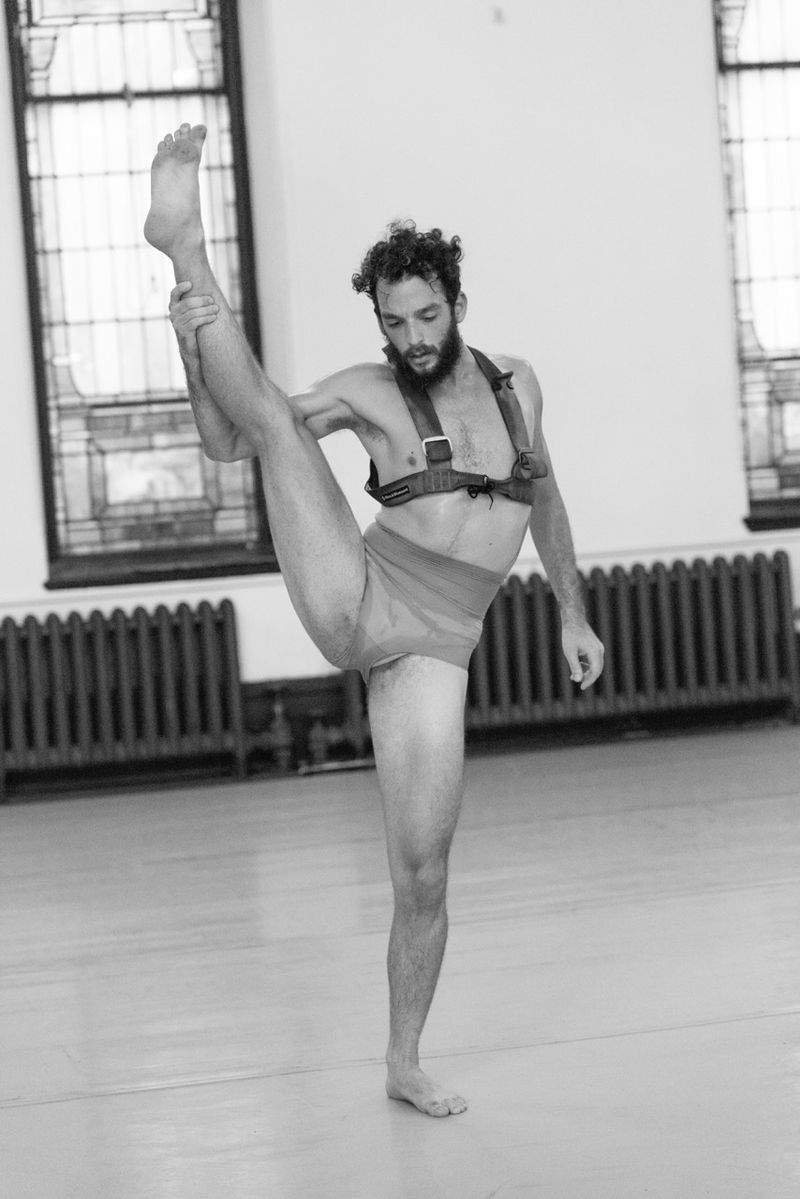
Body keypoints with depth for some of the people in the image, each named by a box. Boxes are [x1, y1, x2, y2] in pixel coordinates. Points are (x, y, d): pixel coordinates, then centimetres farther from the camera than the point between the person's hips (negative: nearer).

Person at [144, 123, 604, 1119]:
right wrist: (192, 346, -22)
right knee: (274, 414, -19)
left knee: (423, 874, 0)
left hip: (434, 646, 2)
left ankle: (404, 1064, 15)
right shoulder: (367, 392, 1)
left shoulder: (517, 383, 12)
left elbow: (543, 498, 27)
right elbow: (226, 442, -4)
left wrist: (572, 614, 27)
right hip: (353, 600, -2)